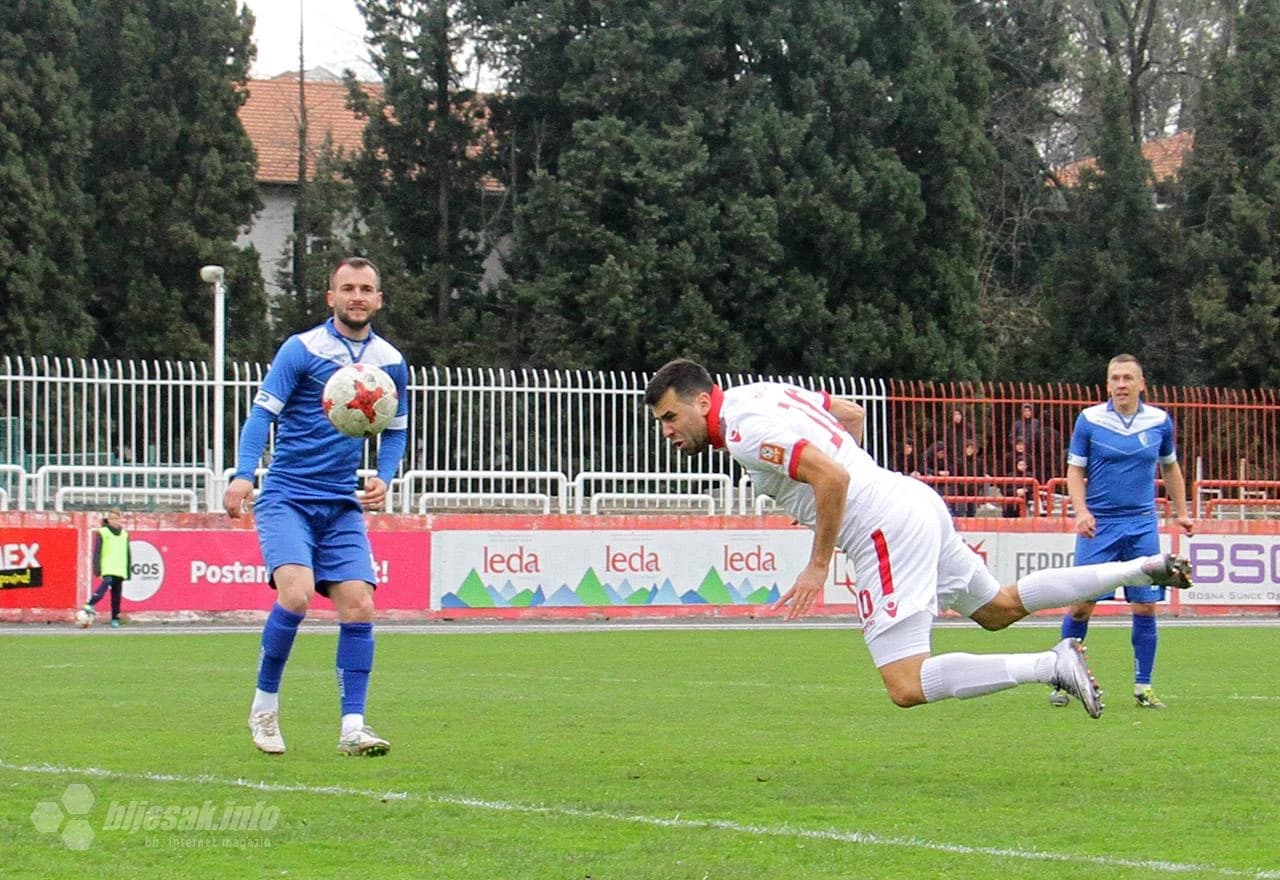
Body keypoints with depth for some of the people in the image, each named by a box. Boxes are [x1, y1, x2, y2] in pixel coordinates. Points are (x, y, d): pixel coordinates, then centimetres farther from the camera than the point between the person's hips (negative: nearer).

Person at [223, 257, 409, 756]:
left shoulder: (390, 362, 8)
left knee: (358, 605, -9)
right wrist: (243, 475, -24)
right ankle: (264, 705, -3)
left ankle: (352, 727, -3)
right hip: (287, 498, -4)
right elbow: (262, 413, -9)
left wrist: (383, 478, 1)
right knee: (296, 594, -23)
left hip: (342, 505, 4)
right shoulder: (302, 349, -6)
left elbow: (396, 430, 20)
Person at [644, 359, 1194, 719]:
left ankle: (1052, 666, -16)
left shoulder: (745, 432, -16)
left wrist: (818, 566, -18)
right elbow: (852, 414, 27)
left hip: (885, 529, -10)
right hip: (913, 500, 10)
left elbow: (832, 475, -26)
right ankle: (1143, 569, 24)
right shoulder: (761, 394, 14)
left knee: (907, 687, -14)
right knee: (1000, 608, 27)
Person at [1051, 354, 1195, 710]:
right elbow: (1075, 470, 0)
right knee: (1081, 604, -4)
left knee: (1145, 607, -1)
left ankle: (1143, 686, 8)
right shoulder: (1090, 420, -3)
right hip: (1098, 525, -2)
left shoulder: (1159, 421, 3)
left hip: (1143, 525, 2)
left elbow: (1170, 468, 18)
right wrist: (1081, 511, -15)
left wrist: (1181, 512, 15)